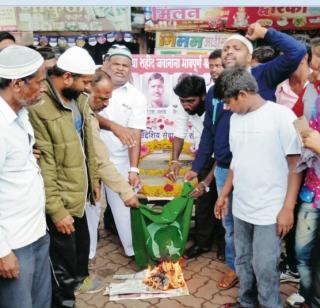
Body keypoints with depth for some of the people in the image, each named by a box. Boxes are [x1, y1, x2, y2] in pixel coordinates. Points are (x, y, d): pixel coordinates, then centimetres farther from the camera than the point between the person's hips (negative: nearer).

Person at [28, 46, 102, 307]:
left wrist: (94, 179, 17)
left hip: (78, 192, 9)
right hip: (59, 200, -8)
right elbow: (43, 167, -24)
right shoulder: (38, 107, -25)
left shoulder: (79, 98, 1)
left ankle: (80, 277, 56)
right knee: (63, 256, 10)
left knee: (82, 241, 29)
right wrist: (56, 210, -21)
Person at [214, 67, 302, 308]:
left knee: (264, 267, 2)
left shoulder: (281, 115, -12)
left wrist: (288, 208, -14)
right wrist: (224, 194, 17)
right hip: (241, 207, 6)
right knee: (243, 262, 17)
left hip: (270, 211, -6)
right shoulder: (236, 118, 7)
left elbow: (295, 164, -11)